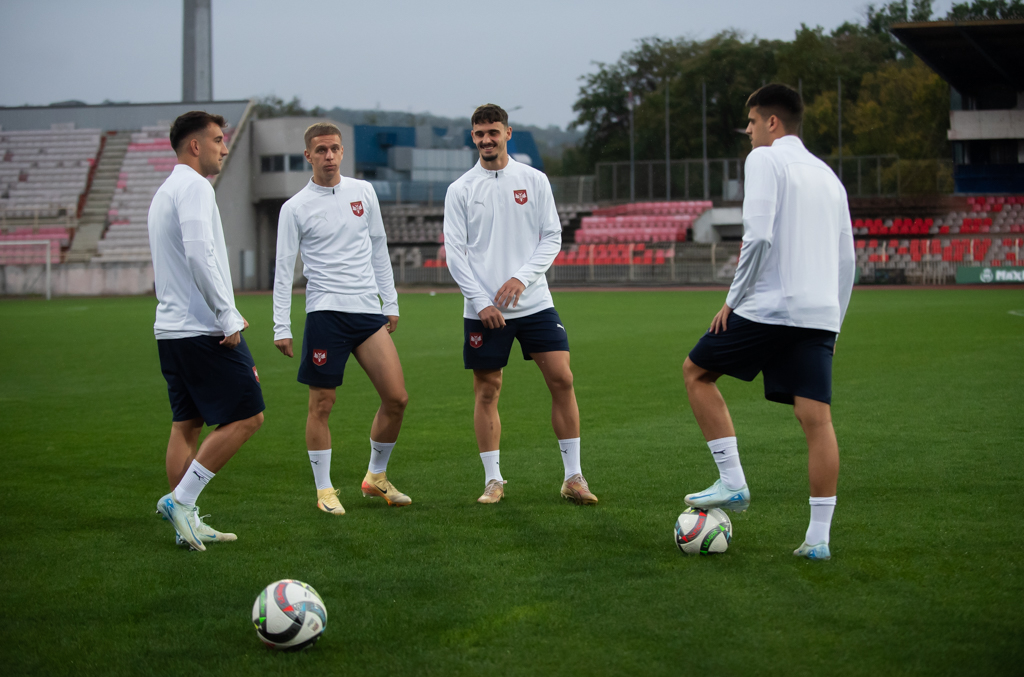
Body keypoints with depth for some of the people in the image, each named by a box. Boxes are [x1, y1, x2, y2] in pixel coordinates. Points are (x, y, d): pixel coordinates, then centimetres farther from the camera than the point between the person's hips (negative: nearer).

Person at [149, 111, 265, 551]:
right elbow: (199, 254, -23)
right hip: (204, 331, -10)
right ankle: (180, 500, -9)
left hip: (171, 329, 10)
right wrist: (227, 318, -20)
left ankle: (187, 522, 9)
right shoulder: (194, 187, -11)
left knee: (186, 423, 10)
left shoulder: (165, 191, 21)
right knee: (246, 417, -6)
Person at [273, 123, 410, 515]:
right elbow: (284, 269, 0)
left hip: (369, 310, 4)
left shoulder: (363, 192, 11)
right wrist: (281, 327, -5)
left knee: (396, 398, -2)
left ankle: (376, 477, 17)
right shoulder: (296, 208, -1)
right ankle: (324, 490, 10)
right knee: (322, 404, -2)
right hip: (325, 311, -4)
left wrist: (391, 302, 15)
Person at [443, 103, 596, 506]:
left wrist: (522, 278, -11)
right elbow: (454, 252, 0)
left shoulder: (534, 181, 6)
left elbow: (552, 237, 4)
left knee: (562, 381, -5)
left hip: (534, 302, 1)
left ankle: (573, 477, 3)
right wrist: (481, 301, -10)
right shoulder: (461, 190, 3)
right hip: (483, 310, -1)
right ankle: (493, 480, 13)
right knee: (486, 391, 2)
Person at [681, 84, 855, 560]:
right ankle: (819, 536, -3)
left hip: (768, 306, -6)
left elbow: (757, 236, -14)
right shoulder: (828, 175, 22)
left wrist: (734, 298, -7)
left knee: (696, 372, 13)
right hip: (819, 314, 6)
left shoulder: (765, 160, -1)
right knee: (816, 418, 1)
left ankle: (732, 482, 7)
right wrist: (834, 324, 25)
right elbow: (847, 259, 21)